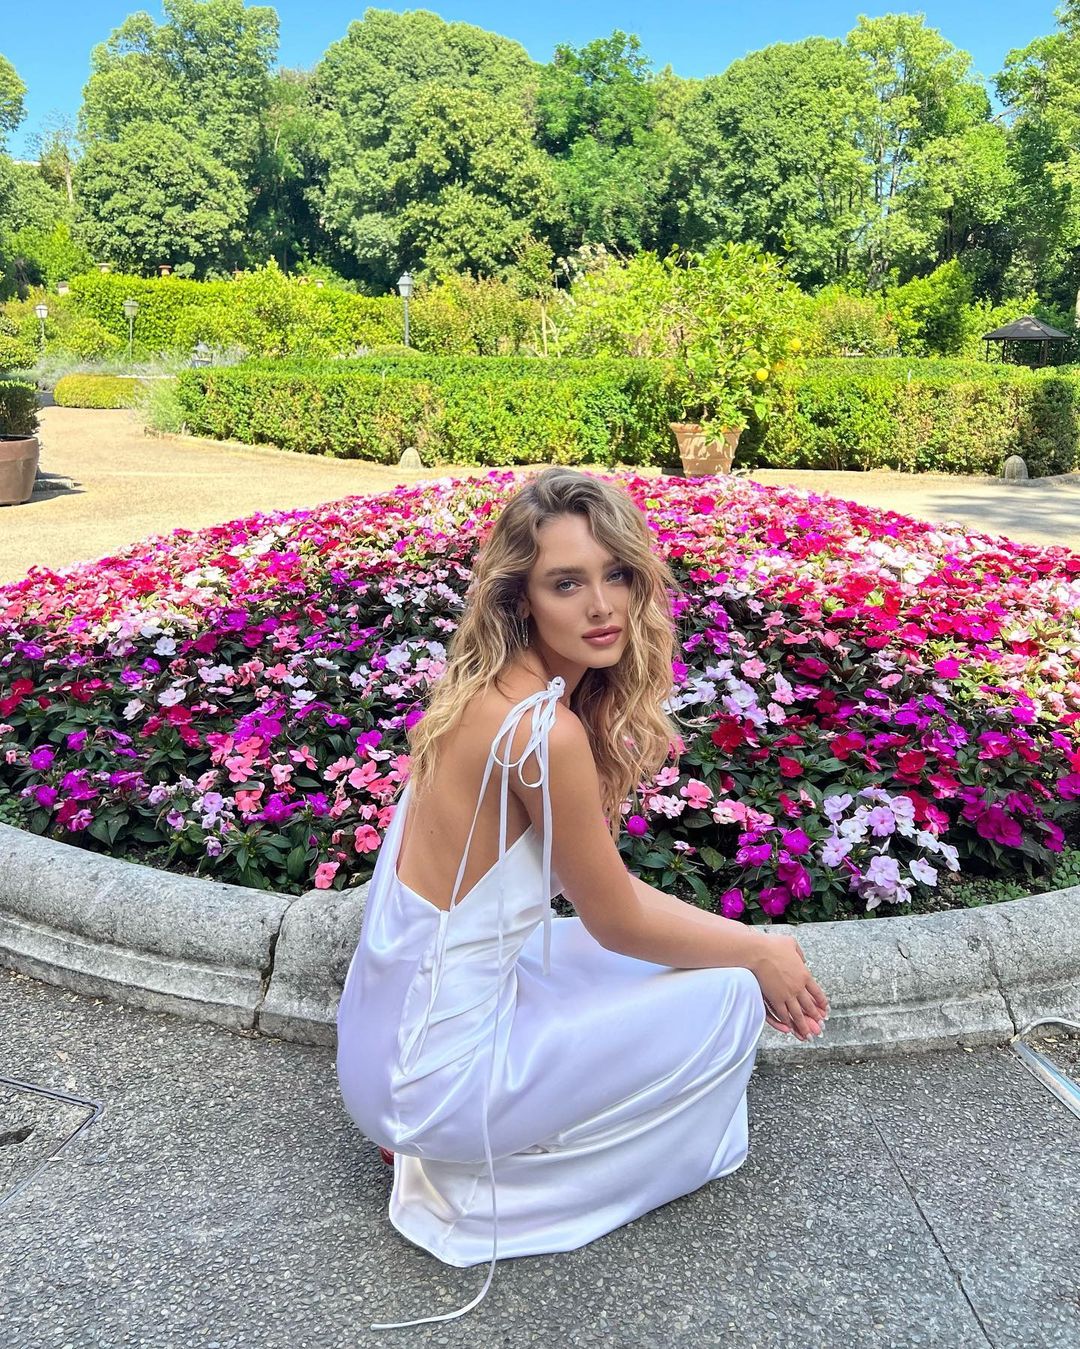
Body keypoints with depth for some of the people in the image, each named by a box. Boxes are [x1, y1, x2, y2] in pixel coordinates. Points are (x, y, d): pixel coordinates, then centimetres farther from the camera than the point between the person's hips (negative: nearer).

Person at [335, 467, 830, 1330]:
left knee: (702, 960, 21)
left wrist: (747, 942, 7)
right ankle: (474, 1184, 13)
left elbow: (606, 882, 8)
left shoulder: (493, 694, -1)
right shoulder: (545, 732, -28)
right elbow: (616, 920, -15)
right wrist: (759, 955, 1)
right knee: (729, 1002, 0)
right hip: (436, 1069, -8)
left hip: (391, 1027, 8)